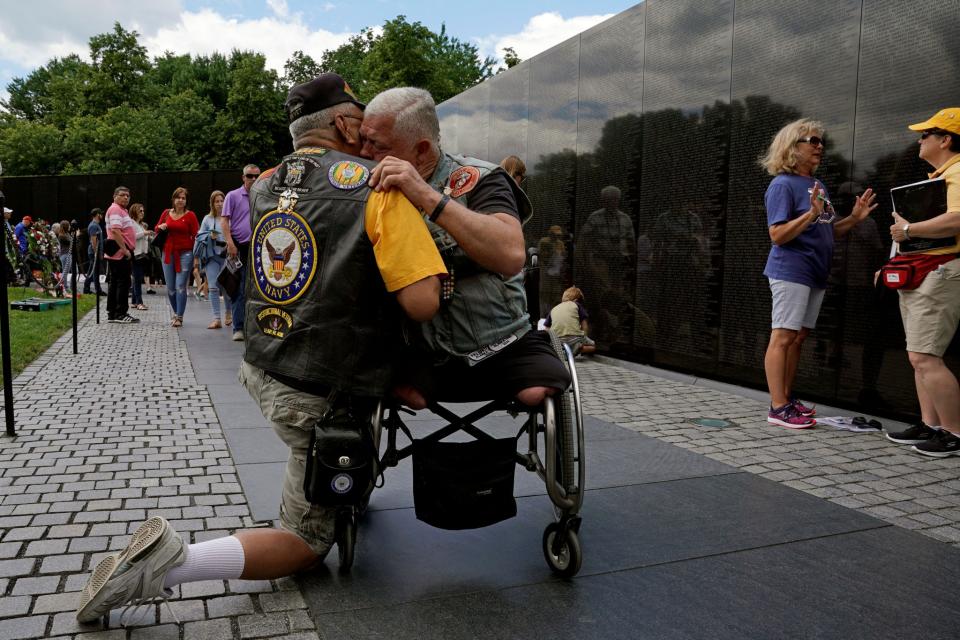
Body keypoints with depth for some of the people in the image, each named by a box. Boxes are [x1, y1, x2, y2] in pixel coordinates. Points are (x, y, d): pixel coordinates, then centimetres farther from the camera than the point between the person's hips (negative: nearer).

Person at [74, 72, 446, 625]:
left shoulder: (263, 186, 2)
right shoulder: (379, 186, -16)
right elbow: (422, 303, -23)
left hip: (262, 369, 7)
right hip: (321, 398, -7)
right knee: (308, 543, 9)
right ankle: (171, 561, -6)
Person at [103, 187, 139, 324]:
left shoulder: (122, 210, 23)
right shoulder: (115, 209, -10)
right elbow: (115, 230, -22)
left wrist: (127, 250, 23)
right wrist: (125, 250, -24)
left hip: (121, 253, 11)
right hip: (120, 253, -11)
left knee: (115, 283, 11)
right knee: (123, 282, -9)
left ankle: (111, 313, 15)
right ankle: (120, 314, -8)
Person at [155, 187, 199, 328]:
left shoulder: (190, 215, -1)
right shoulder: (166, 213, 10)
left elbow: (196, 236, -2)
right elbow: (156, 230, 23)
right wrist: (161, 227, -1)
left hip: (185, 254, -4)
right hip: (168, 253, 4)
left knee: (180, 286, -10)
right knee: (170, 288, 8)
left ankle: (179, 317, -4)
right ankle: (176, 313, 25)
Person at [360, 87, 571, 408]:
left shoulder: (476, 180, -8)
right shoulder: (374, 193, 6)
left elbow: (511, 256, -29)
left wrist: (428, 196, -34)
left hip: (501, 344, -2)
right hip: (425, 351, 2)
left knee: (541, 391, -26)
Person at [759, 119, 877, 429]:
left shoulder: (818, 185, 16)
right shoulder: (783, 185, -10)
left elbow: (828, 233, 20)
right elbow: (778, 235, -18)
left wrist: (854, 218, 6)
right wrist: (811, 213, -28)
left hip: (816, 273, 9)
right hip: (790, 271, -8)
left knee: (798, 338, 11)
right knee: (783, 337, -8)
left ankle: (787, 398, 19)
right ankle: (778, 408, -6)